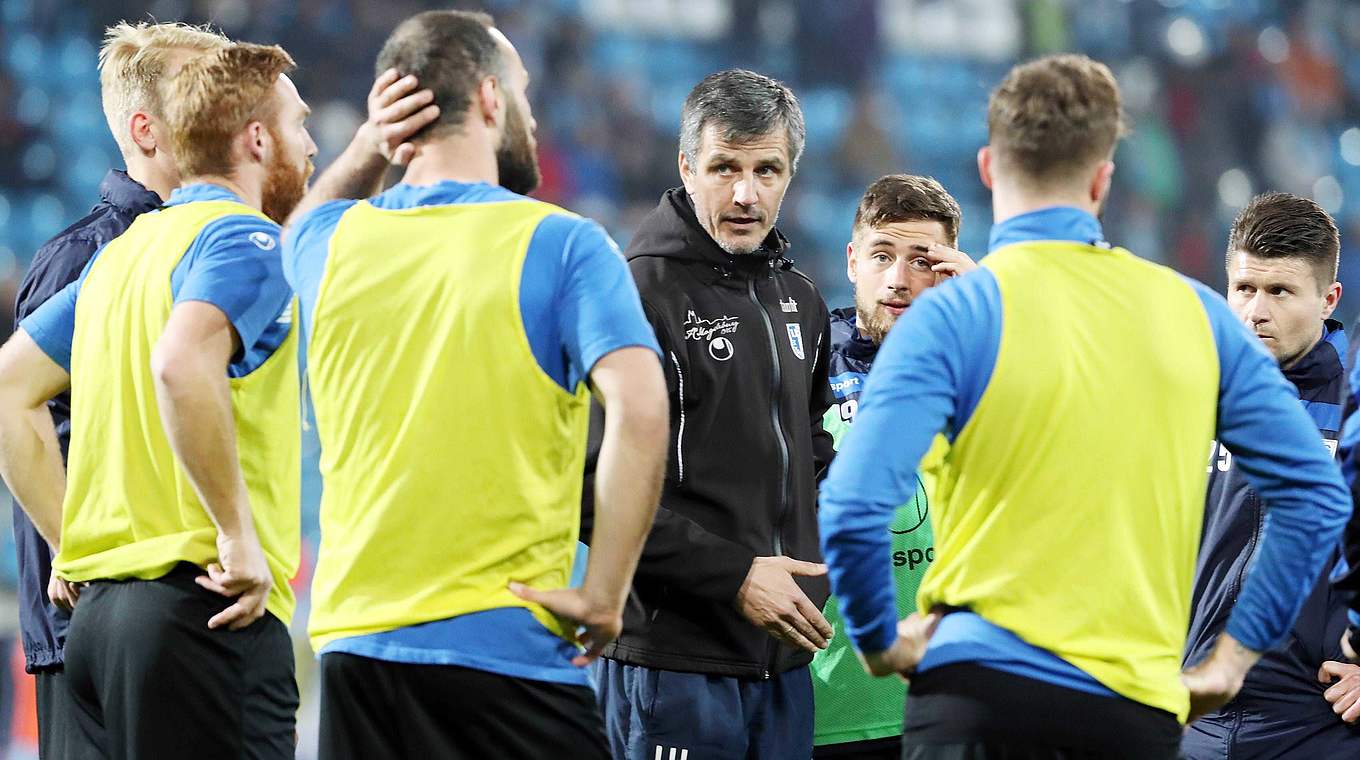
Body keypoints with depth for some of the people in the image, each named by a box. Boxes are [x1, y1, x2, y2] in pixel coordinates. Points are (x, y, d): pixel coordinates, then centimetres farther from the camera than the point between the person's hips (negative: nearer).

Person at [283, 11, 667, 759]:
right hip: (503, 644, -5)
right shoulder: (558, 243, -5)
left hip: (354, 642, 5)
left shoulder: (333, 242, 9)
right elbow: (638, 411, -18)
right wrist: (603, 595, -13)